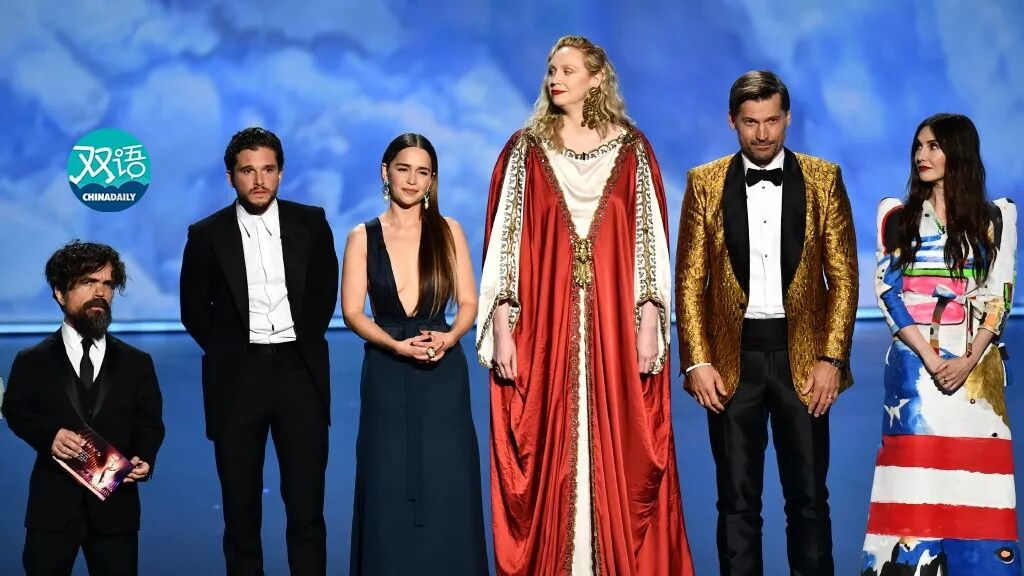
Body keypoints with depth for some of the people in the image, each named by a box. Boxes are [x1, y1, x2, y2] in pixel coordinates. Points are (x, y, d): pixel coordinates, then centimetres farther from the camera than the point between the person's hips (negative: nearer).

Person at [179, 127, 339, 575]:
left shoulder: (310, 223, 5)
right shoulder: (207, 235, 2)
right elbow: (194, 308, 11)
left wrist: (305, 342, 9)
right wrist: (227, 352, 5)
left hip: (300, 373, 0)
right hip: (237, 377, 0)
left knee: (307, 505, 0)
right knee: (241, 506, 5)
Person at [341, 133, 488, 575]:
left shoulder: (448, 232, 5)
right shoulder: (362, 237, 3)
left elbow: (469, 302, 3)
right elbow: (352, 311, -2)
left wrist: (448, 338, -17)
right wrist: (396, 344, -18)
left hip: (443, 374, 0)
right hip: (386, 374, 0)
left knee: (446, 488, 1)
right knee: (389, 489, 3)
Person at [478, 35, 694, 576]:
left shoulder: (631, 148, 7)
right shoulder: (525, 148, 6)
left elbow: (649, 237, 4)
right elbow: (504, 238, 2)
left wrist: (648, 323, -5)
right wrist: (502, 325, -6)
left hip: (613, 322, 0)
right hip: (542, 323, 0)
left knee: (621, 457, 2)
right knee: (544, 457, 2)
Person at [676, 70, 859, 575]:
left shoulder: (823, 179, 3)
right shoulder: (705, 183, 4)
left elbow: (843, 277, 2)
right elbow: (689, 281, 3)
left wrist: (831, 359, -6)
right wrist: (698, 362, -5)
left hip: (802, 356, 0)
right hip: (732, 358, 0)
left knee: (808, 497, 7)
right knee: (737, 501, 7)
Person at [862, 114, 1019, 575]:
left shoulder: (996, 217, 8)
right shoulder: (897, 217, 8)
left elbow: (999, 295, 2)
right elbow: (886, 290, -1)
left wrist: (968, 361, -12)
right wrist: (930, 358, -12)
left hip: (975, 366, 1)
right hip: (915, 363, 0)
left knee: (975, 474, -2)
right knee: (917, 471, -5)